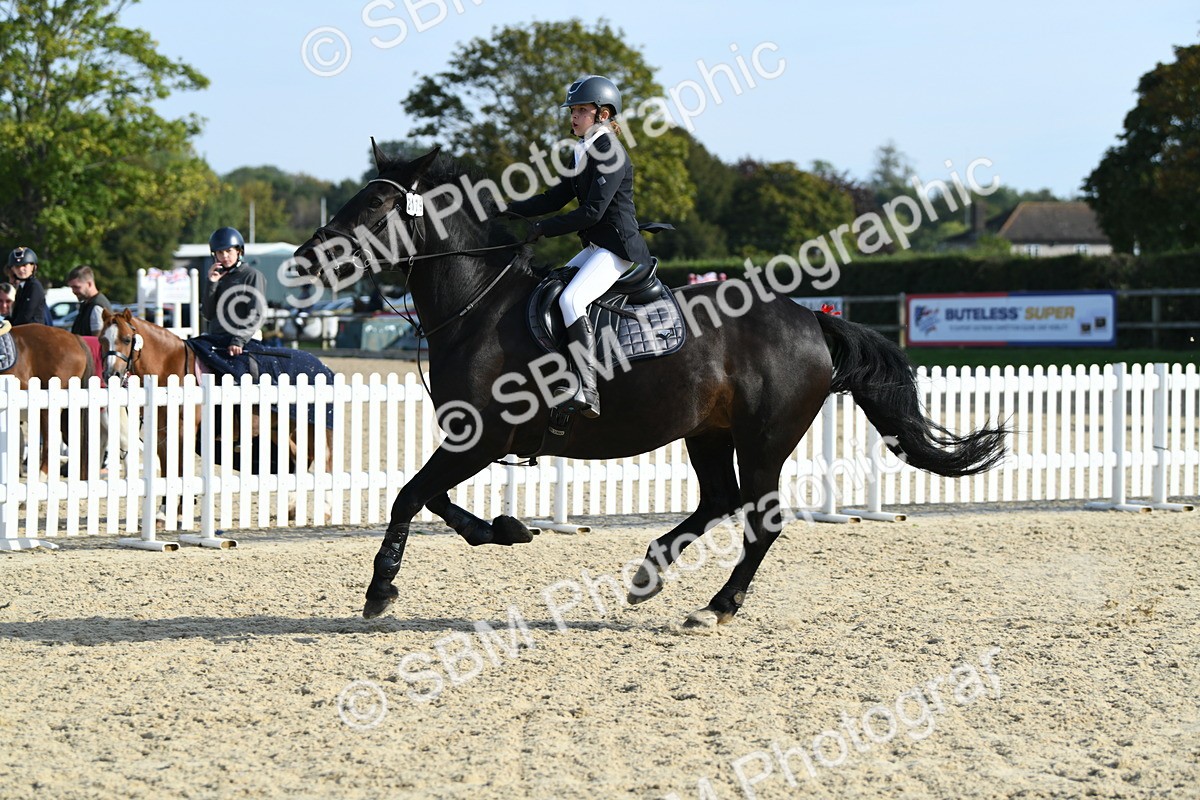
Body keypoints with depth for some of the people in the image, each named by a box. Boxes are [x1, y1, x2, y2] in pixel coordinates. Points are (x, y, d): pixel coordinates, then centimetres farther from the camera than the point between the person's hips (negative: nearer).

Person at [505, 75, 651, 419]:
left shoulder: (612, 155, -15)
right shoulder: (583, 154, 15)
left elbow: (592, 212, -21)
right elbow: (556, 197, 18)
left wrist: (544, 228, -17)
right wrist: (511, 211, 7)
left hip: (618, 249, -11)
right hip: (595, 247, 11)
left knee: (571, 300, -28)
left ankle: (588, 393, -35)